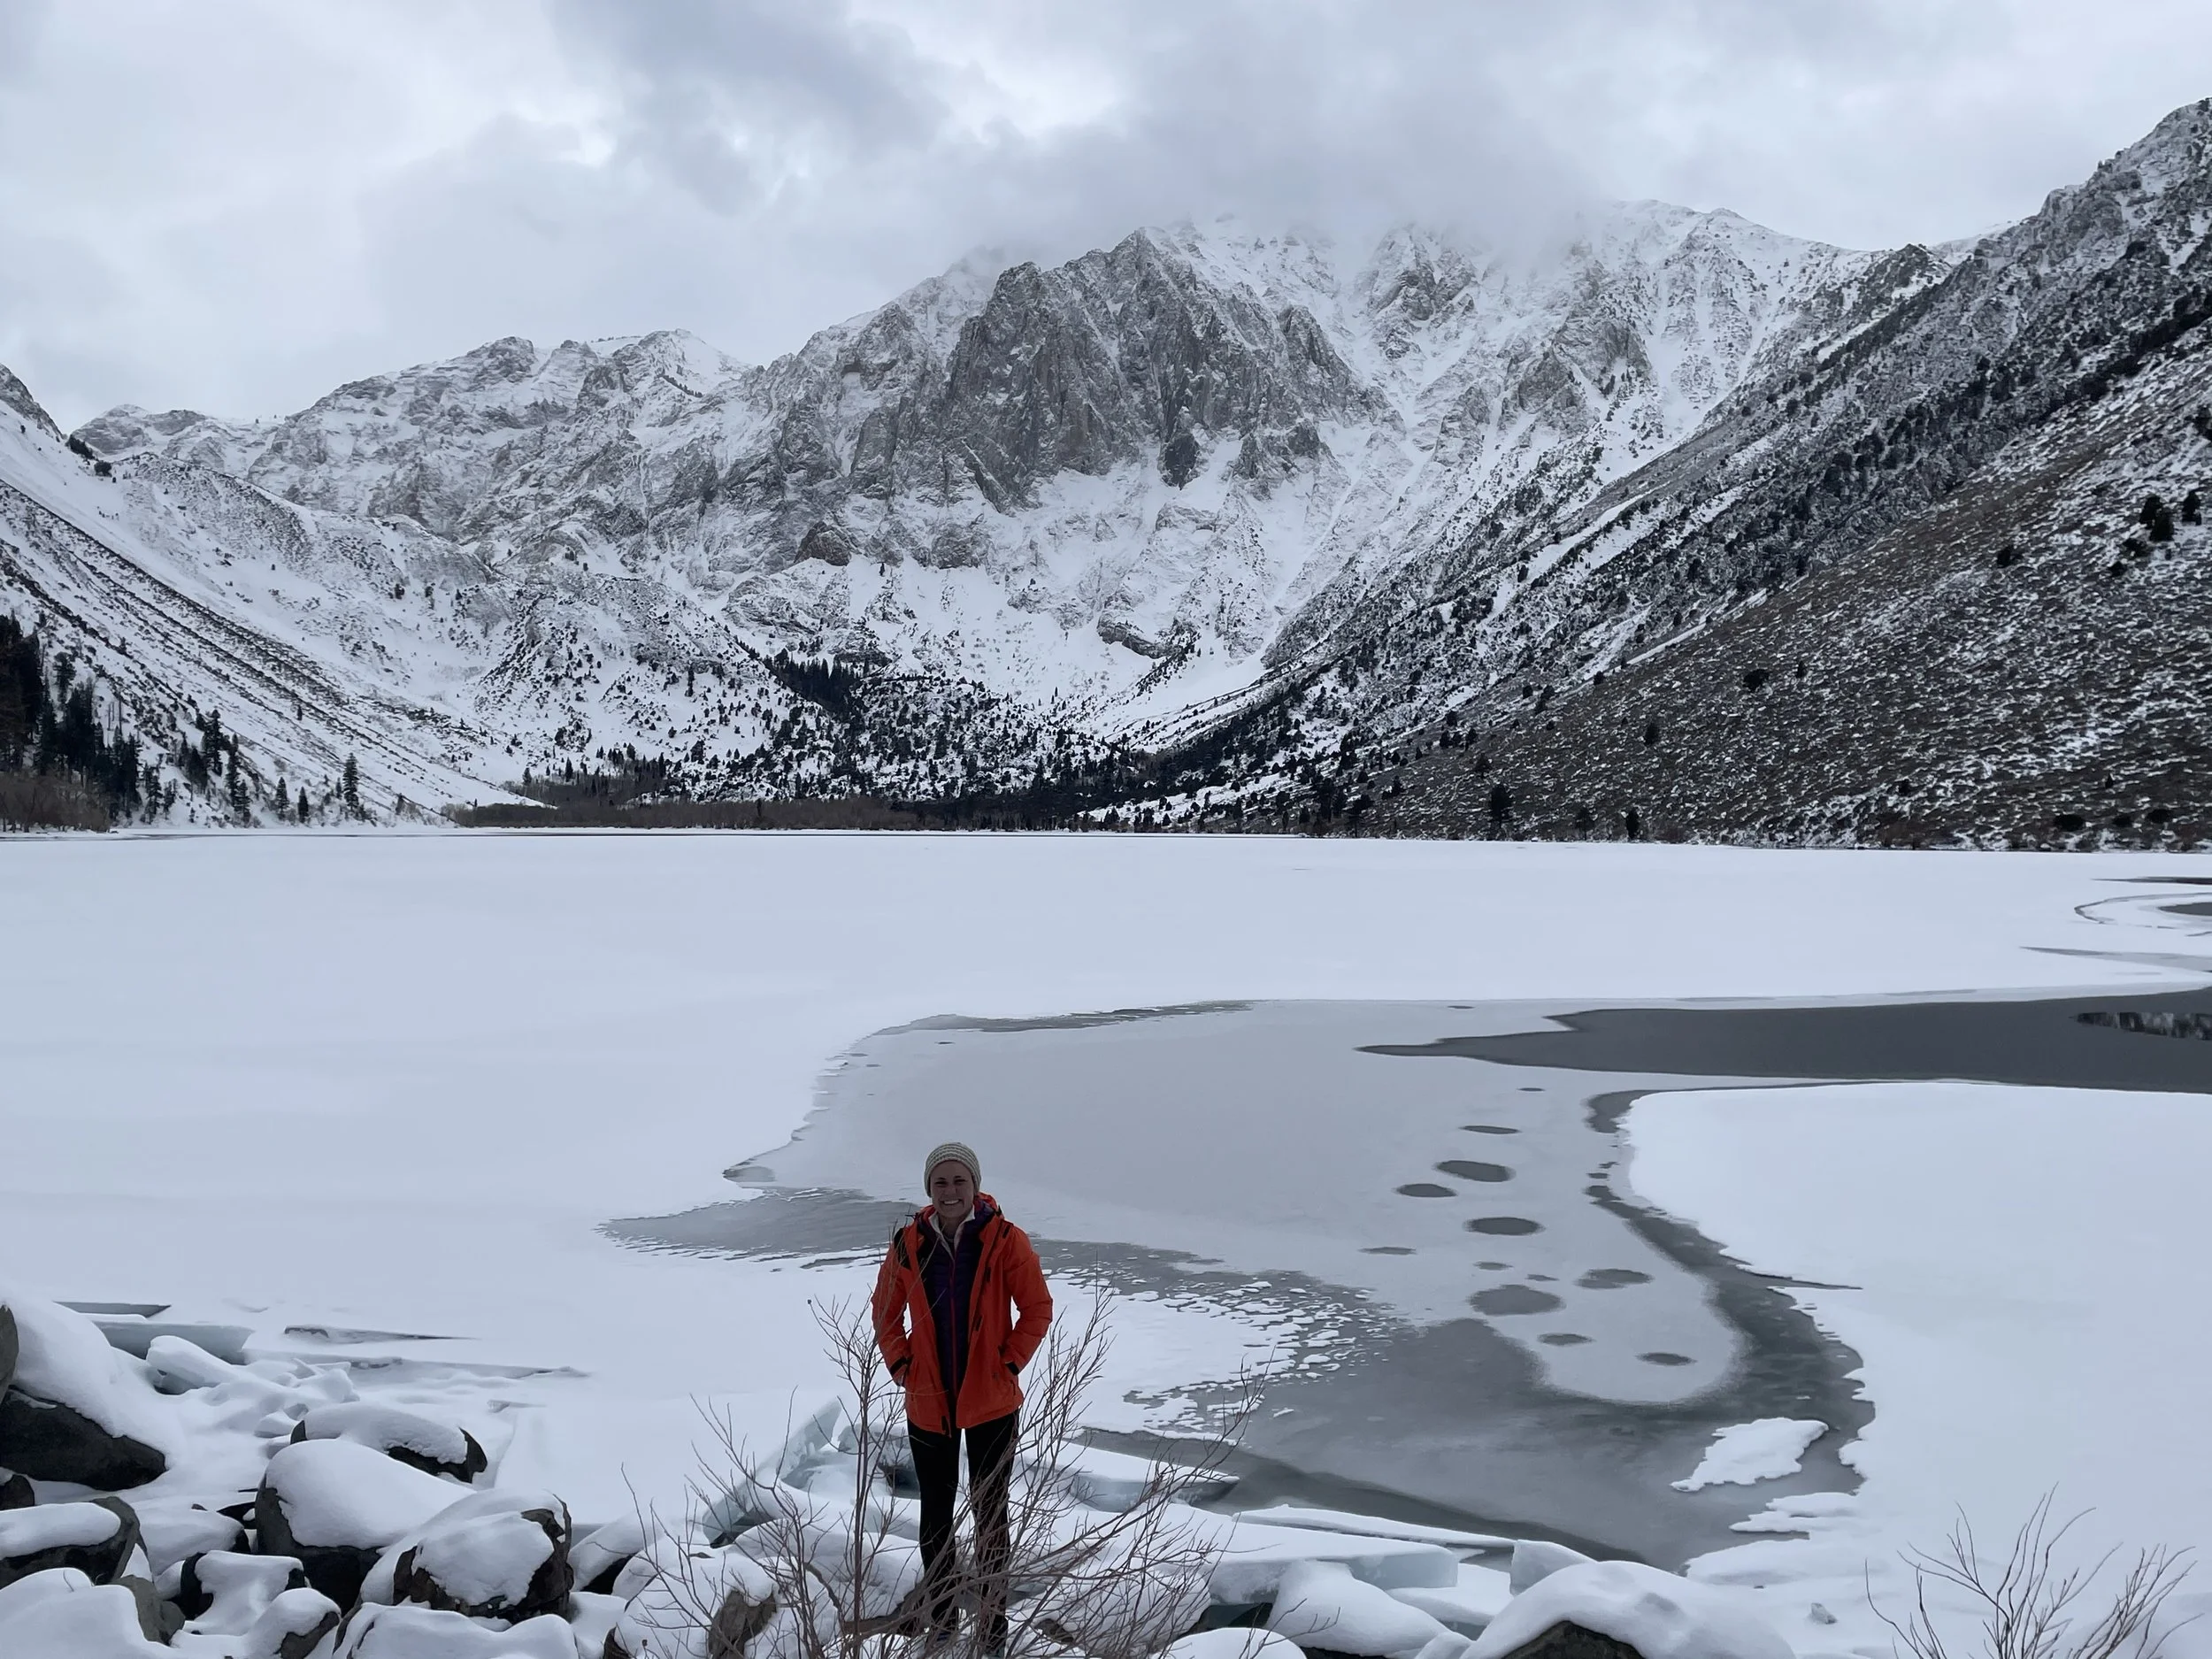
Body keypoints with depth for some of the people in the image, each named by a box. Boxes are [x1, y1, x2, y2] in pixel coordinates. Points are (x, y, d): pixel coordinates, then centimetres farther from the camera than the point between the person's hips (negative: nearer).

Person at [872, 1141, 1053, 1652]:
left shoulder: (1005, 1241, -12)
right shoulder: (908, 1244, -5)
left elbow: (1037, 1308, -4)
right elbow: (886, 1312, 9)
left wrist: (1009, 1364, -10)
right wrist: (900, 1365, 0)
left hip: (991, 1403, -2)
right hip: (927, 1404, 2)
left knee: (990, 1515, 9)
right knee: (935, 1514, 15)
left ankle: (993, 1626, 22)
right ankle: (939, 1621, 31)